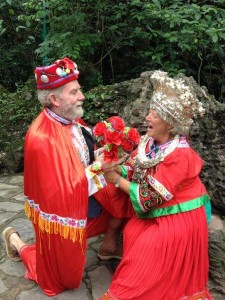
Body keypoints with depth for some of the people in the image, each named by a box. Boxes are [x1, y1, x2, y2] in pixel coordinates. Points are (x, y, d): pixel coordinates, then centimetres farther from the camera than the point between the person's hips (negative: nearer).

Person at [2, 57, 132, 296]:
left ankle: (109, 246, 23)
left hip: (84, 199, 7)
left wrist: (101, 156, -12)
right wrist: (97, 168, -31)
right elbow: (59, 191, -30)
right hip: (62, 210, -7)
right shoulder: (41, 138, -32)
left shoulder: (72, 121, -7)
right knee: (66, 277, 14)